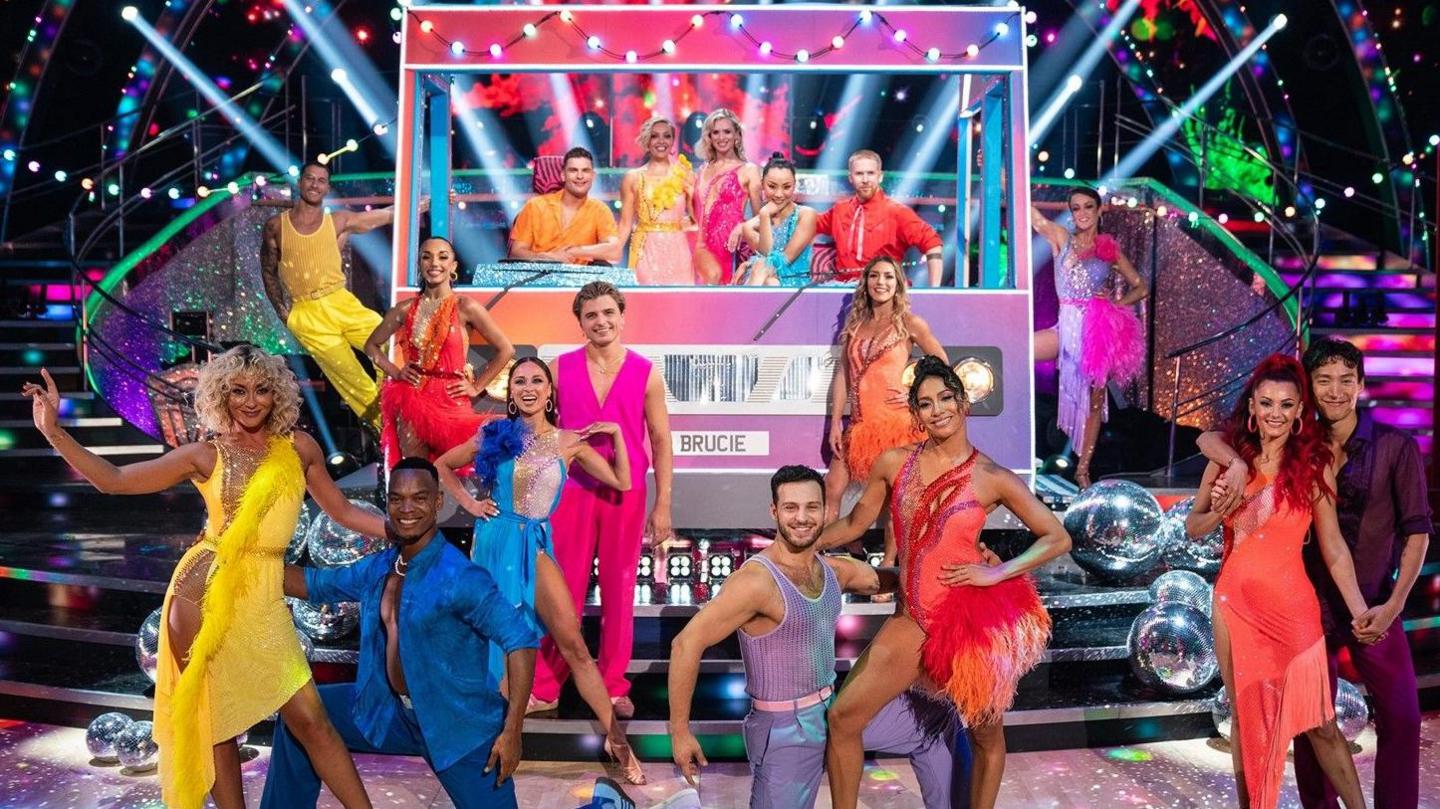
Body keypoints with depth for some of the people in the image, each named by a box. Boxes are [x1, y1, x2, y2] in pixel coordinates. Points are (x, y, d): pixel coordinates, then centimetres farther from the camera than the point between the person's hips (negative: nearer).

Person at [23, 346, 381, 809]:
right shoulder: (206, 455, 2)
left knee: (310, 719, -3)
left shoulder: (299, 447, 7)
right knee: (213, 718, 6)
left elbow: (343, 513, 13)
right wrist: (53, 431, -7)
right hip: (204, 590, 0)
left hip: (263, 597, 1)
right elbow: (114, 480, 1)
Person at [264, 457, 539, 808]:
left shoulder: (459, 577, -23)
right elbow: (316, 584, 16)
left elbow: (521, 640, -24)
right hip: (393, 711, 7)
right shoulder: (378, 567, 0)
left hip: (458, 723, -7)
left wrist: (512, 731, -26)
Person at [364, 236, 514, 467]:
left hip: (451, 401, -2)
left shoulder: (465, 308, -5)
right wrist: (395, 372, 5)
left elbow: (505, 350, -3)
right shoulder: (405, 309, 5)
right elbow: (372, 345, 19)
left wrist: (476, 388, -2)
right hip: (412, 401, 2)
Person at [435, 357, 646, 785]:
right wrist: (469, 503, 2)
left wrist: (616, 434, -4)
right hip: (495, 540, 0)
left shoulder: (570, 442, 1)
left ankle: (614, 736, -1)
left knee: (573, 643, -6)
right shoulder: (496, 435, 1)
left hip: (535, 546, 0)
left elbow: (622, 482, 3)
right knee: (497, 640, 8)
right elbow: (444, 466, 13)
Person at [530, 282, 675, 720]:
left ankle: (614, 687, 20)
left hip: (627, 494, 0)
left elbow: (661, 442, 3)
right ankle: (545, 687, 15)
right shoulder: (560, 368, 1)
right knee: (562, 591, 4)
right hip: (571, 491, 0)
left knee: (619, 592, 8)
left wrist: (662, 504, -1)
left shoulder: (646, 373, 0)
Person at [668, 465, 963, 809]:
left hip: (837, 707, 8)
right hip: (785, 729, -7)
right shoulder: (756, 580, -25)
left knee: (935, 723, 15)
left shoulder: (835, 570, -1)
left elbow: (882, 578, 16)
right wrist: (680, 731, -22)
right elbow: (686, 644, -26)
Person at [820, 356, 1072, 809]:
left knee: (985, 733, 13)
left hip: (973, 618, -3)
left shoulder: (992, 478, -6)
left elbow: (1058, 539, 0)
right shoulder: (894, 463, 2)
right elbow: (855, 523, 11)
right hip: (912, 620, 3)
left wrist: (996, 573, -11)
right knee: (842, 717, 1)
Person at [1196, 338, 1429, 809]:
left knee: (1400, 717, 1)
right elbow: (1209, 438, -5)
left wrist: (1394, 604, -10)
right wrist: (1238, 462, -27)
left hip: (1375, 606, -1)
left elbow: (1417, 529, -4)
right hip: (1312, 603, 1)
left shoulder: (1395, 447, -7)